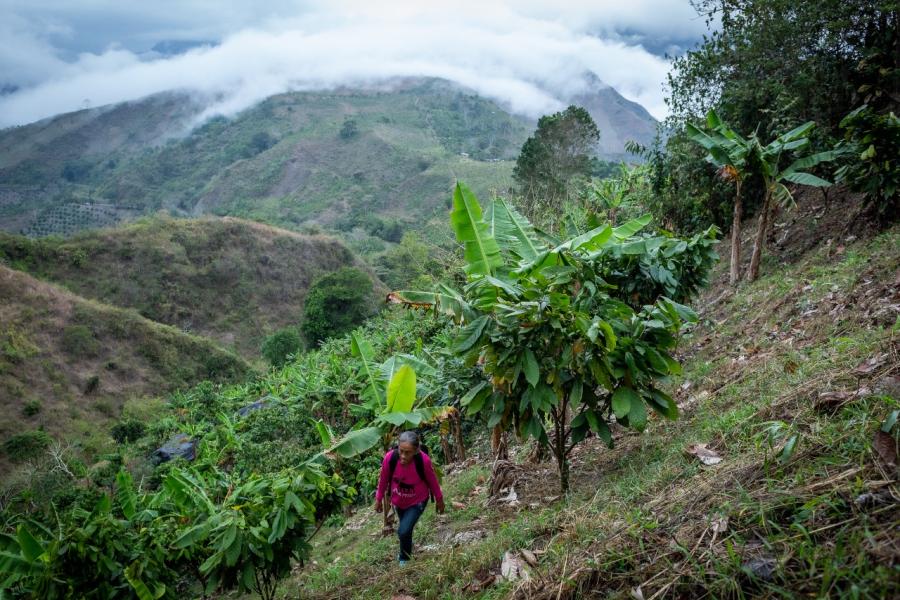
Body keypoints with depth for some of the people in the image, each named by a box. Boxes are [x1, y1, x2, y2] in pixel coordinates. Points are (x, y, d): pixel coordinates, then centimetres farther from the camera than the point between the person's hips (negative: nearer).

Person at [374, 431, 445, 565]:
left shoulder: (424, 461, -34)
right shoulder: (390, 458, -31)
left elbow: (432, 480, -15)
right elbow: (383, 479, -11)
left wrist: (439, 499, 0)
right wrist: (378, 499, 2)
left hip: (417, 501, -3)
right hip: (398, 501, 3)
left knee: (404, 530, -16)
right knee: (404, 529, 23)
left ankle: (404, 559, 15)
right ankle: (405, 551, 56)